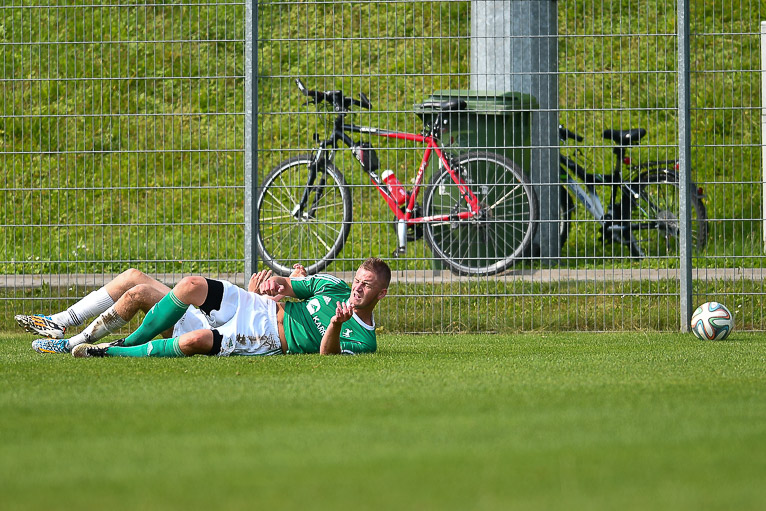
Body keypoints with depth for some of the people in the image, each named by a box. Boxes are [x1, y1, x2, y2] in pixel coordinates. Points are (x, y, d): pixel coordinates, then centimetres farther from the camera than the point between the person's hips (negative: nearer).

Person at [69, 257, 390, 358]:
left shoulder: (363, 340, -7)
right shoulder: (335, 288, 10)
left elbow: (326, 354, -22)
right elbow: (290, 286, 19)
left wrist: (336, 325, -42)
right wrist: (277, 282, -6)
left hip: (266, 342, -6)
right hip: (258, 307, 6)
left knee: (194, 341, -31)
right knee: (191, 286, -19)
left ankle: (112, 354, -14)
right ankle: (127, 342, -4)